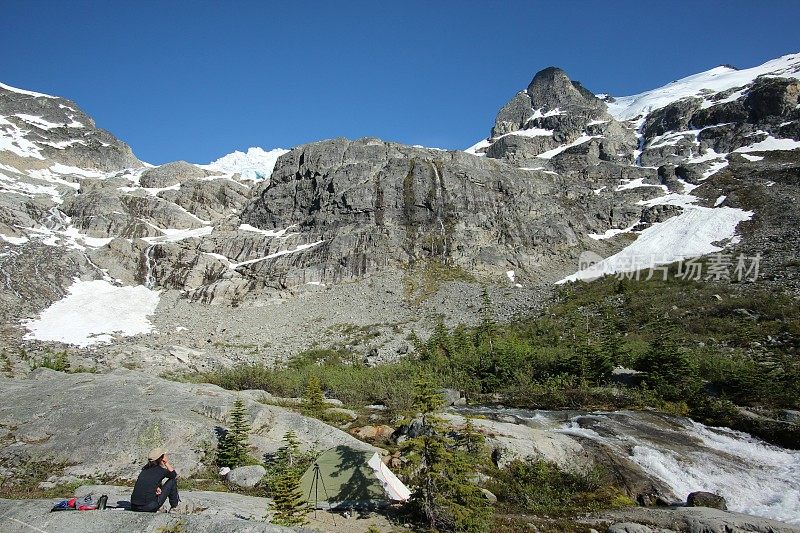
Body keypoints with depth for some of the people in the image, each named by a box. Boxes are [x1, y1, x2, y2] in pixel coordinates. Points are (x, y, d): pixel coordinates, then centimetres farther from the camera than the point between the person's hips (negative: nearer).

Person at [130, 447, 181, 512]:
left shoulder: (145, 469, 15)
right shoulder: (161, 470, -3)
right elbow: (174, 474, 16)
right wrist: (167, 463, 16)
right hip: (149, 507, -6)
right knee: (172, 480, 8)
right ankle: (174, 506, 16)